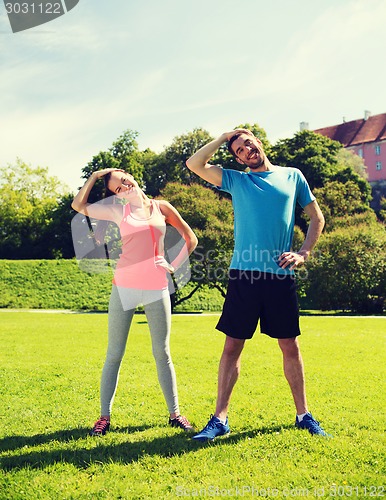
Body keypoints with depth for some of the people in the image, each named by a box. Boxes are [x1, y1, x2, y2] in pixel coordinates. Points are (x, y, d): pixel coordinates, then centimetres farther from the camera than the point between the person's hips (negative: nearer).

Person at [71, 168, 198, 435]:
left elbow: (191, 239, 15)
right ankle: (104, 416, 10)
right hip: (124, 286, 0)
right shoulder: (118, 211, 7)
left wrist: (175, 266, 6)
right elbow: (79, 205, 4)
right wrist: (95, 176, 4)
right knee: (114, 354, 2)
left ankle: (175, 412, 15)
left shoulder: (162, 207, 8)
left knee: (162, 352, 5)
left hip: (156, 287, 0)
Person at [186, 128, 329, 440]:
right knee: (232, 346, 1)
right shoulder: (236, 180, 9)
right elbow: (194, 164, -1)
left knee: (290, 345, 8)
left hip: (280, 275, 1)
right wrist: (224, 138, 6)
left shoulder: (293, 176, 11)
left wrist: (303, 254, 0)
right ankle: (220, 419, 8)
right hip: (244, 274, 0)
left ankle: (303, 414, 22)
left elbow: (317, 218, 13)